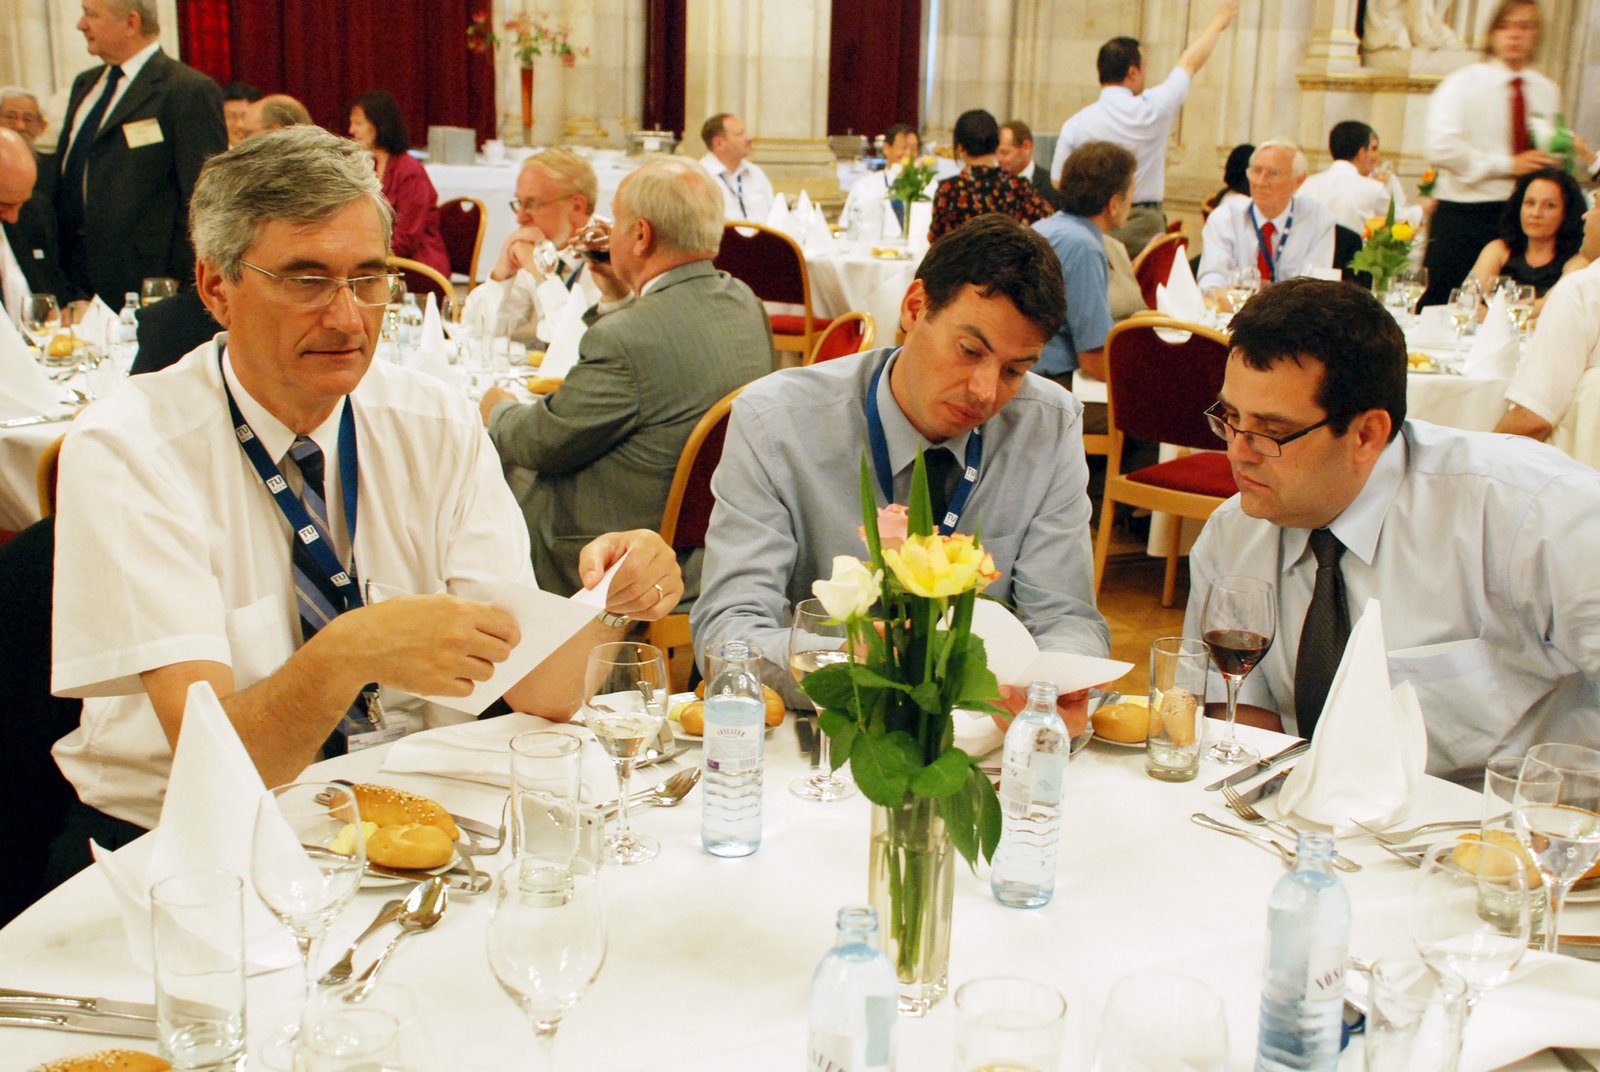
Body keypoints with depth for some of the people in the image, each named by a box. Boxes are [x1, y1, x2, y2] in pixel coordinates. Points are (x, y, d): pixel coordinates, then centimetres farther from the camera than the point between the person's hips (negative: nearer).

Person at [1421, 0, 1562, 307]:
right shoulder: (1464, 83, -4)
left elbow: (1552, 159, 21)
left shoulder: (1548, 92, 12)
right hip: (1465, 213, -4)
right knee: (1440, 303, -4)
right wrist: (1508, 164, -19)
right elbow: (1442, 147, -18)